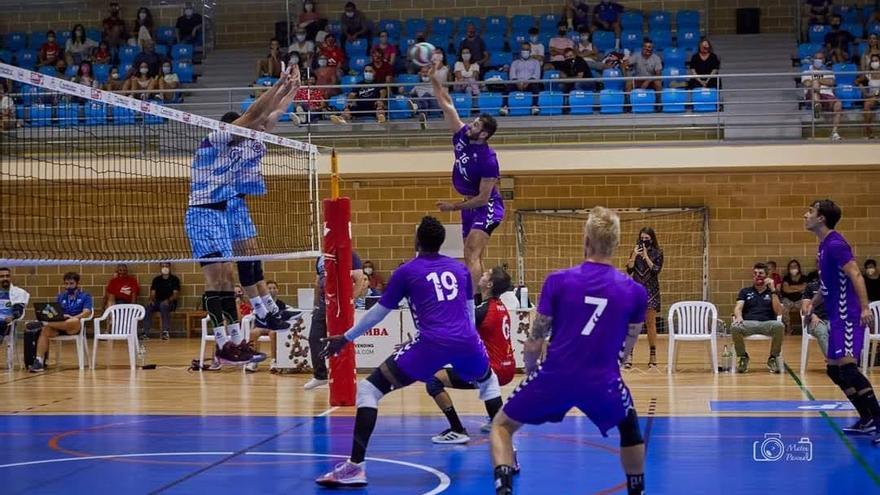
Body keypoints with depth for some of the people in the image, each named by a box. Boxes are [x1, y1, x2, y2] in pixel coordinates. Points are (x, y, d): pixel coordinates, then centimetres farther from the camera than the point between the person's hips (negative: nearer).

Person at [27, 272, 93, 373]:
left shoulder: (85, 296, 9)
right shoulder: (60, 297, 22)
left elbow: (87, 312, -7)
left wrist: (72, 317, -25)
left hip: (74, 327, -4)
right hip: (58, 325, 4)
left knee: (75, 321, -41)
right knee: (45, 330, -30)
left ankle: (42, 323, -39)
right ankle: (39, 361, -36)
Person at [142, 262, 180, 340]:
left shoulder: (174, 279, 3)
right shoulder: (156, 279, 14)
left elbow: (175, 294, -5)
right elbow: (152, 293, 9)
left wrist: (168, 300, -24)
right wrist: (151, 300, -13)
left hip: (170, 303, -3)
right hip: (157, 302, 4)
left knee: (163, 305, -39)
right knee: (147, 307, -28)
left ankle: (166, 332, -36)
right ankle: (146, 333, -29)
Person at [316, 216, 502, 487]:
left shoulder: (407, 271, 7)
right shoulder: (460, 268, 18)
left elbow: (378, 312, 13)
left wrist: (345, 338, 25)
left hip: (431, 344, -4)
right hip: (466, 342, 4)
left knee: (369, 389, 4)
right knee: (488, 380, 37)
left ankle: (355, 466, -8)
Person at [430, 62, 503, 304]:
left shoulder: (488, 160, -23)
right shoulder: (462, 136, -3)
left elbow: (483, 198, -21)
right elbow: (447, 105, 2)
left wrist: (454, 207, -15)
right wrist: (434, 79, -5)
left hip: (486, 207, -9)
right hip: (470, 205, 9)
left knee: (471, 256, -21)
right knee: (473, 258, 9)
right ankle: (477, 299, 12)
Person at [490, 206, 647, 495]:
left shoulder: (558, 281, -4)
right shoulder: (635, 292, 0)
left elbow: (535, 341, 1)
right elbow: (626, 348, 10)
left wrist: (530, 371, 21)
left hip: (555, 377, -1)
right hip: (602, 383, 1)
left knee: (502, 425, 19)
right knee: (630, 427, 33)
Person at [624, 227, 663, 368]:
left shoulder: (657, 253, 1)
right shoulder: (635, 252, 7)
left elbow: (656, 270, -11)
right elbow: (629, 271, -1)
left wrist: (646, 256, -13)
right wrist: (634, 255, -12)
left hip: (651, 291, -1)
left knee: (650, 323, 4)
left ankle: (653, 355, 11)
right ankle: (629, 355, -8)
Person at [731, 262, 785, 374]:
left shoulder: (773, 292, 18)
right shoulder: (745, 291, 21)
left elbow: (779, 312, 2)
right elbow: (738, 308, 5)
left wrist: (773, 290, -4)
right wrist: (739, 316, -20)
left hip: (767, 323, 0)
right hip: (749, 323, 1)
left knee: (779, 326, -37)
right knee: (735, 327, -35)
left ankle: (773, 358, -12)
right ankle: (742, 357, -8)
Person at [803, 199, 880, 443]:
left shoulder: (835, 244, -15)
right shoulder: (824, 245, 15)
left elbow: (855, 275, -23)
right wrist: (812, 305, 27)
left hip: (848, 316, -10)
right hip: (838, 317, 10)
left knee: (847, 367, -18)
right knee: (834, 369, 12)